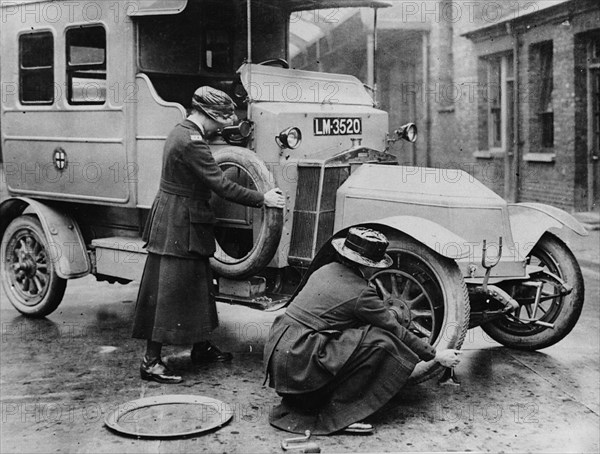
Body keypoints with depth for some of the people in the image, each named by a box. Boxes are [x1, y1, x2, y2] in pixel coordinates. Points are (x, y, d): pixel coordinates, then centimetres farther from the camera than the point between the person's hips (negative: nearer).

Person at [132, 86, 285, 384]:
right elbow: (221, 185, -23)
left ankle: (201, 347, 32)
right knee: (168, 290, -4)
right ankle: (151, 362, 4)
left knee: (195, 285, 18)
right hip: (178, 225, -11)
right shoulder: (191, 142, -23)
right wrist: (263, 199, -18)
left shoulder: (182, 132, 10)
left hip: (179, 220, 11)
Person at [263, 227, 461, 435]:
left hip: (275, 352, 9)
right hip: (299, 364, -9)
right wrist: (436, 355, 12)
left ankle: (303, 402, 15)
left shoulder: (326, 270, 13)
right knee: (379, 342, -11)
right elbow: (396, 332, 0)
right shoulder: (360, 293, -9)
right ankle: (337, 415, -6)